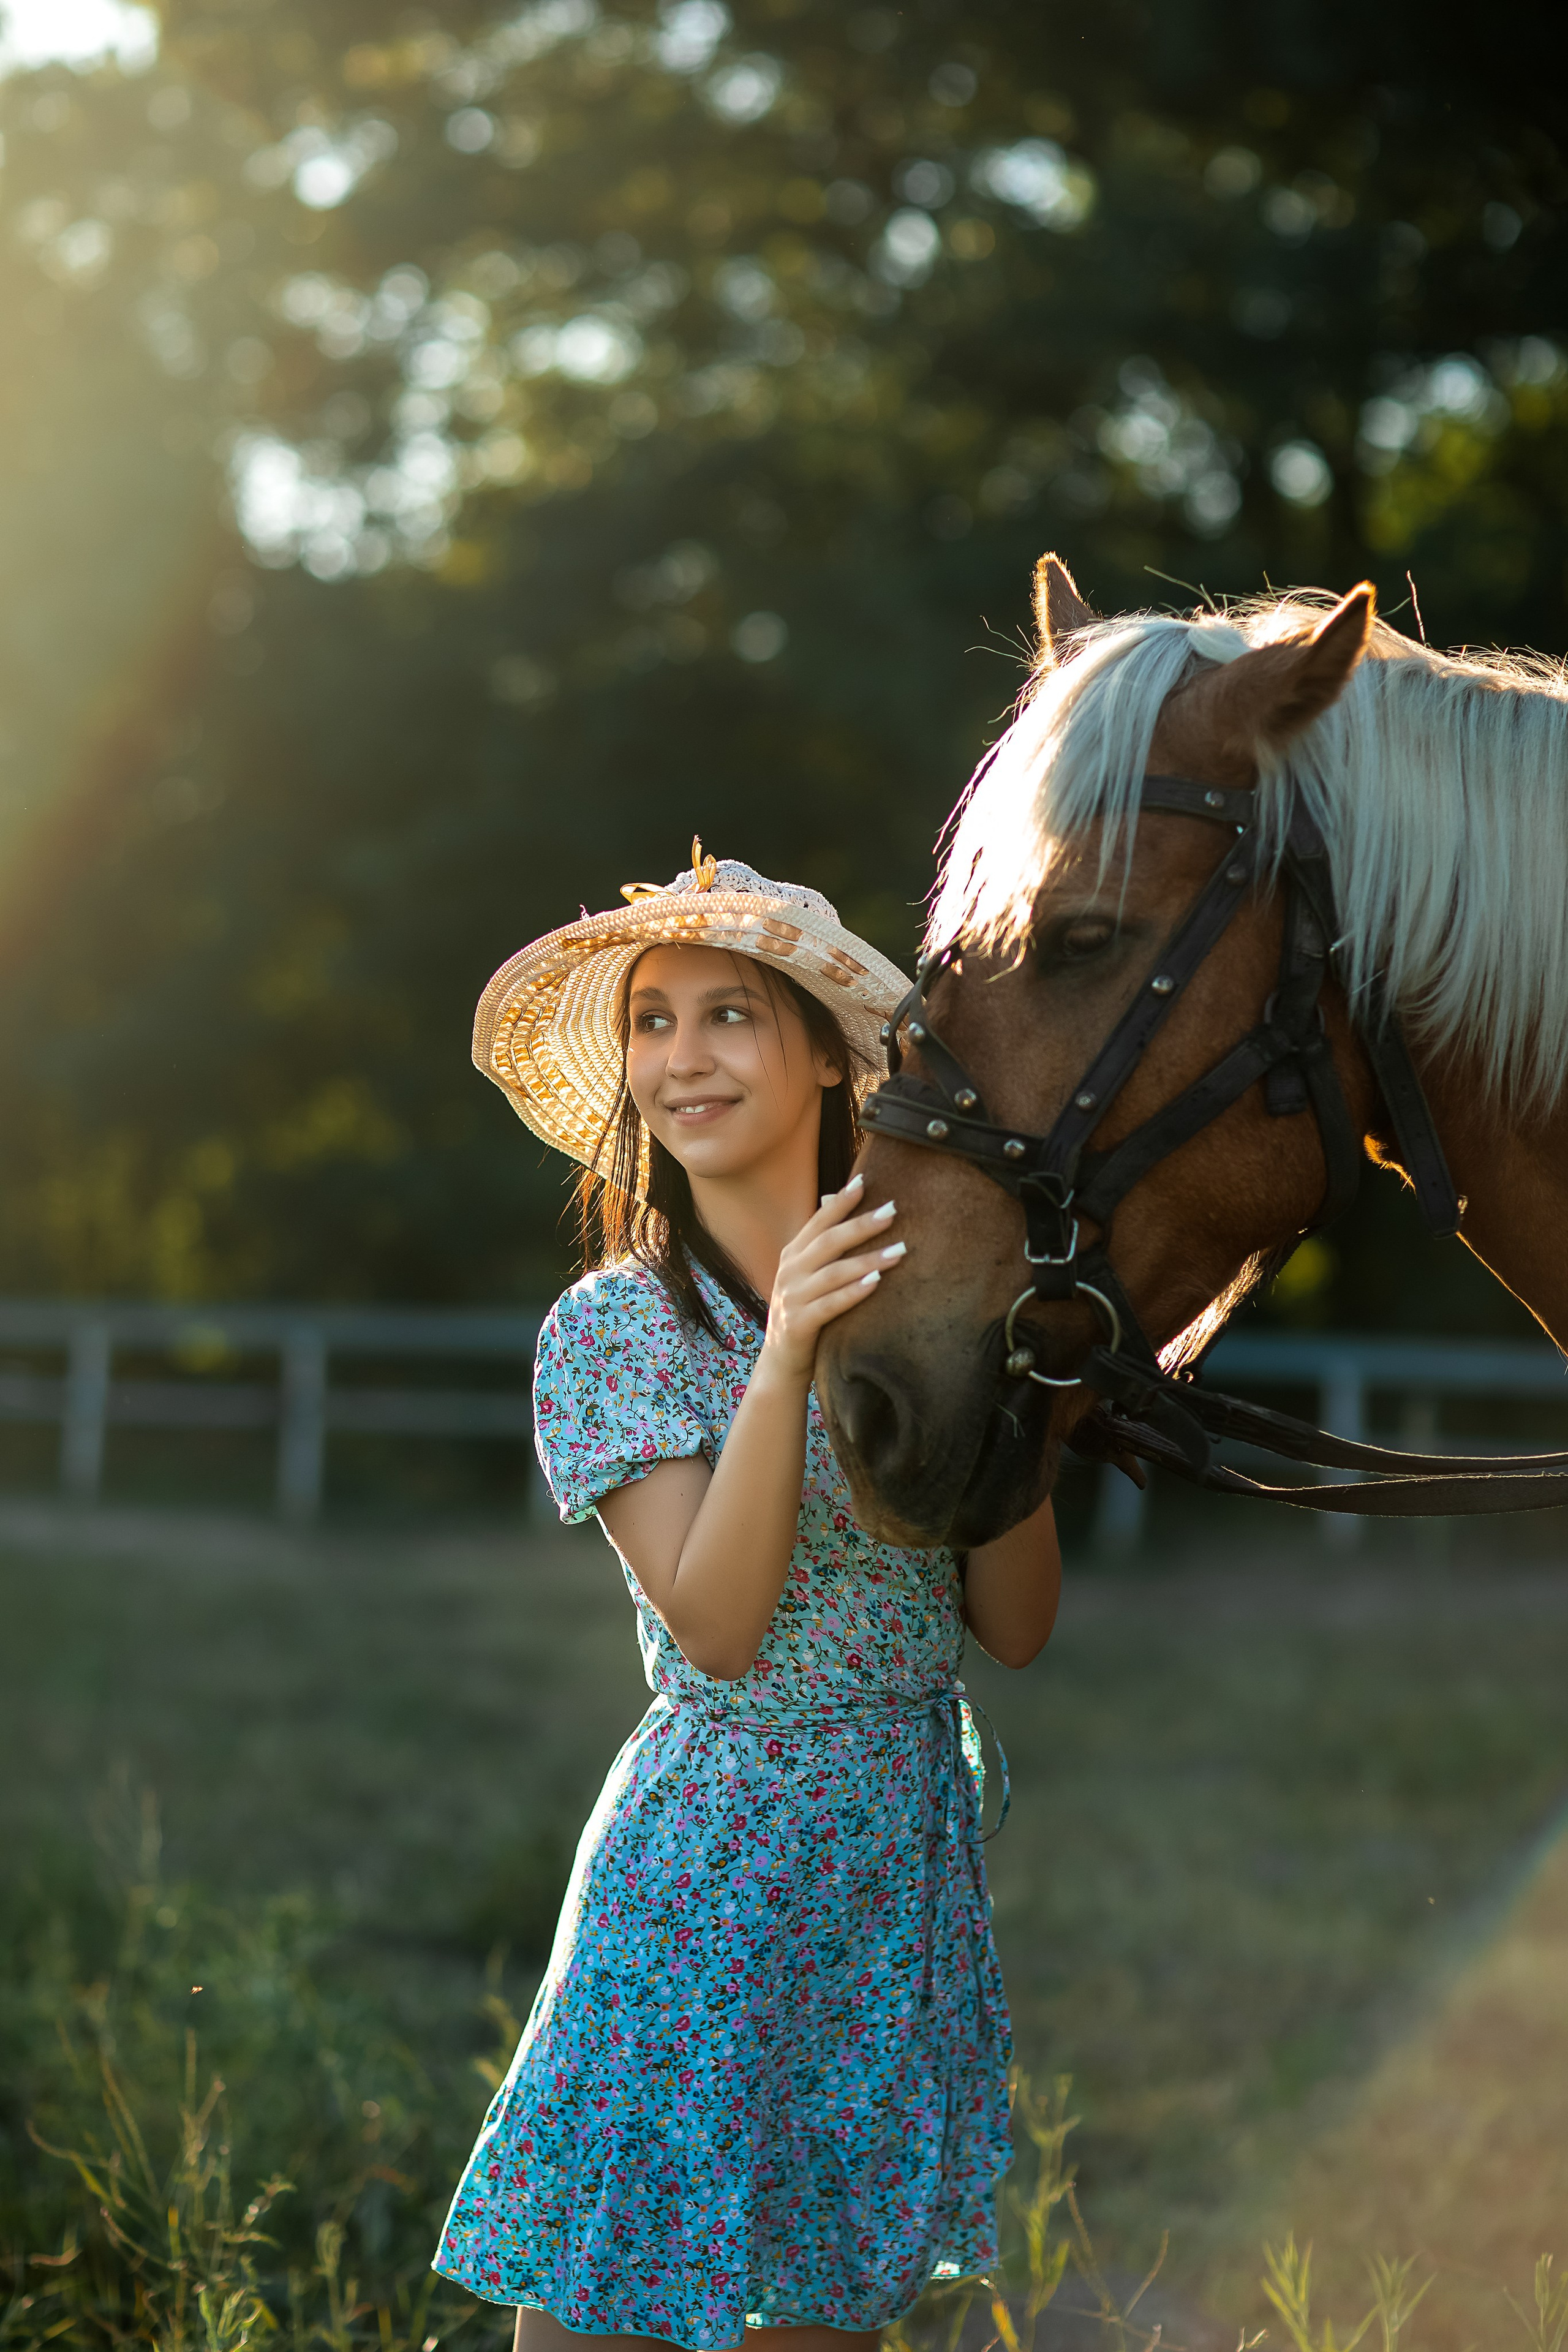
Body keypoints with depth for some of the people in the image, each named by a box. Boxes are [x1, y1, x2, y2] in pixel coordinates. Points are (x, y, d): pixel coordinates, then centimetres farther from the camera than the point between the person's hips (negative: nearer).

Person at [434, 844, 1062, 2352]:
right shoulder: (613, 1327, -7)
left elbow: (1015, 1627, 2)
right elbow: (717, 1627, -18)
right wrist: (783, 1362, -26)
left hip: (906, 1859, 4)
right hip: (713, 1864, -4)